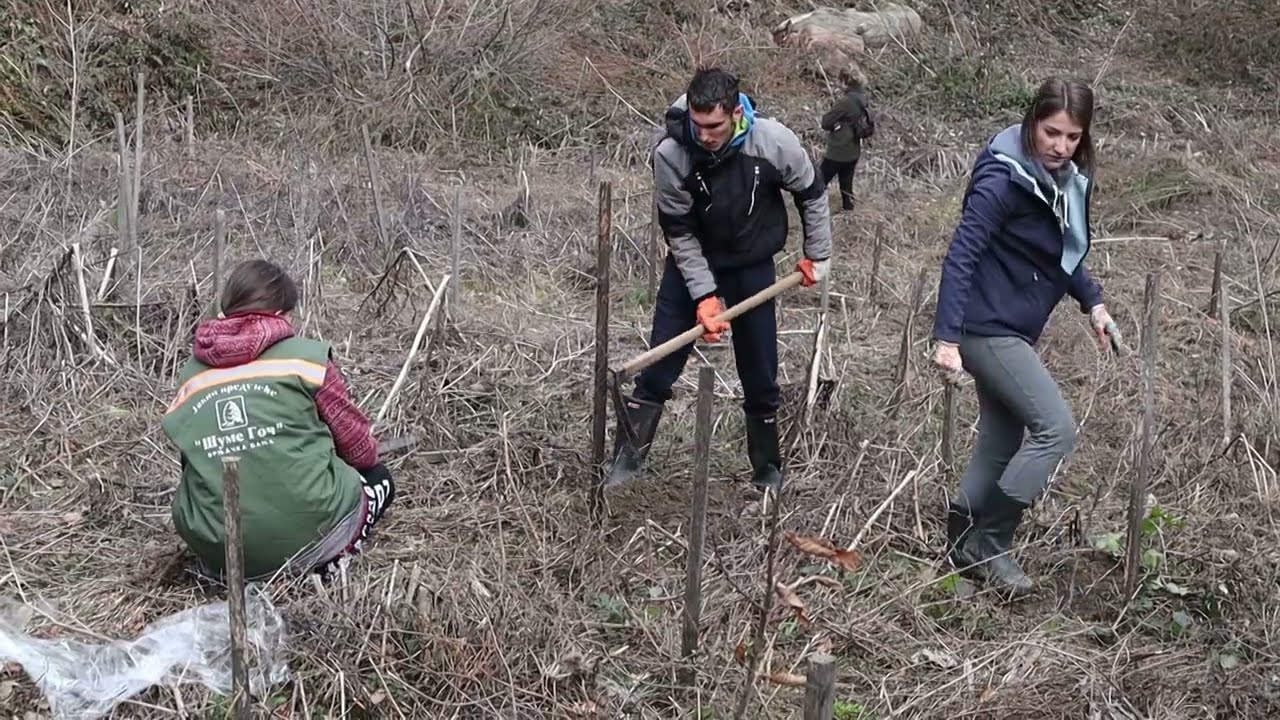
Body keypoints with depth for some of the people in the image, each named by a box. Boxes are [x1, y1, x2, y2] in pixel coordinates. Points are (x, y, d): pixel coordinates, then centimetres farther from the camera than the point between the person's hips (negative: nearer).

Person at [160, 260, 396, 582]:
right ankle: (326, 562, -1)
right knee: (376, 477, 25)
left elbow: (195, 463, 17)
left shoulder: (189, 377, 10)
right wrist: (368, 455, 30)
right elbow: (359, 448, 6)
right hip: (306, 534, -4)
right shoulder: (306, 356, -2)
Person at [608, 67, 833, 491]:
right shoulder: (670, 154, -26)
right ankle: (626, 458, 11)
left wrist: (817, 255, 3)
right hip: (692, 263, 0)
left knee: (760, 374, 8)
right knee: (658, 368, -1)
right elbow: (679, 231, -17)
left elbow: (811, 195, -4)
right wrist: (704, 295, -20)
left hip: (753, 266, 1)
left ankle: (768, 469, 25)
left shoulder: (774, 141, -24)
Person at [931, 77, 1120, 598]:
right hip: (987, 327, -9)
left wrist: (1092, 301, 10)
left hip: (1014, 330, 9)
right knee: (1056, 429, -13)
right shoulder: (1003, 180, -20)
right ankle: (987, 544, -4)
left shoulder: (1069, 180, 7)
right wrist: (948, 337, -27)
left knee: (1001, 443, 13)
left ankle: (963, 544, 25)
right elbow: (961, 256, -23)